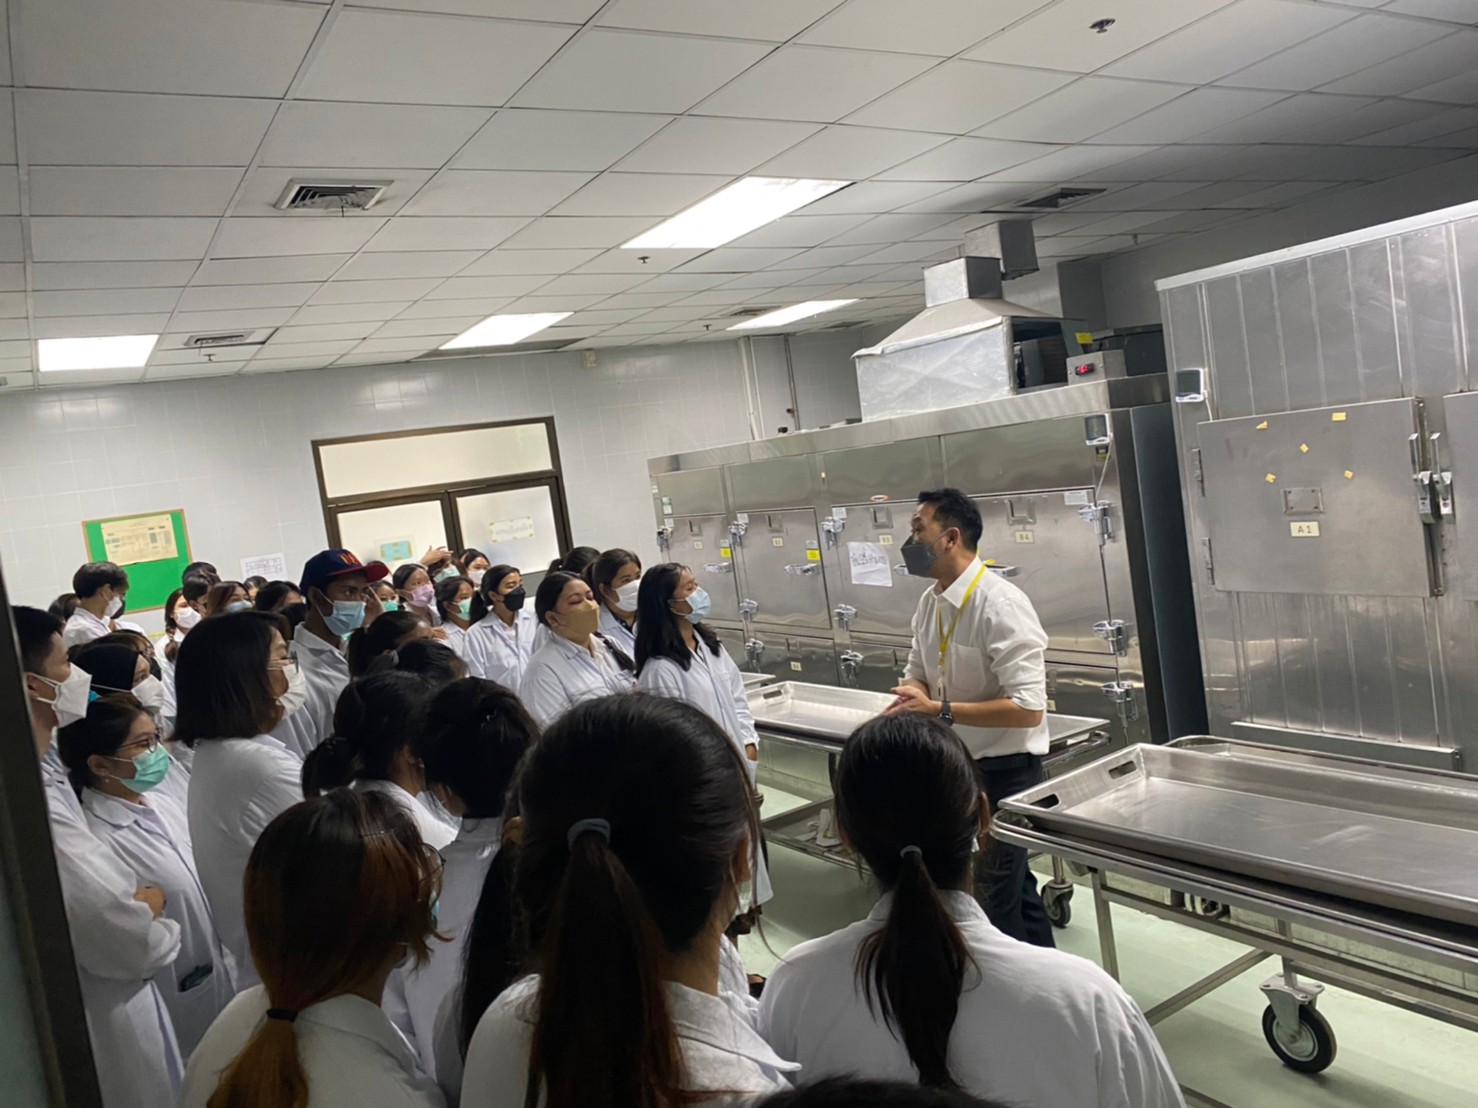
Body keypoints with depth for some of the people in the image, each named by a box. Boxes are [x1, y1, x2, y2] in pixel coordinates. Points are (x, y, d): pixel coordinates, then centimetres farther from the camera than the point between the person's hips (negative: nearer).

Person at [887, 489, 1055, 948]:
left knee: (993, 900, -1)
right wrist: (912, 697, -11)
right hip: (959, 764, 8)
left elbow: (1028, 709, -27)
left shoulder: (1000, 605, -24)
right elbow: (918, 673, 13)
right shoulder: (930, 602, 0)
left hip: (1004, 769, -8)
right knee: (1012, 882, 22)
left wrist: (939, 711, -29)